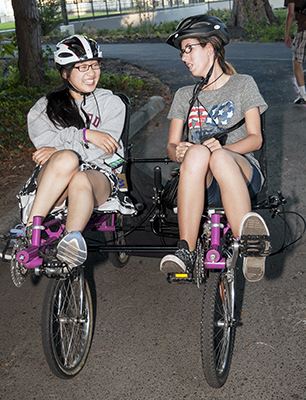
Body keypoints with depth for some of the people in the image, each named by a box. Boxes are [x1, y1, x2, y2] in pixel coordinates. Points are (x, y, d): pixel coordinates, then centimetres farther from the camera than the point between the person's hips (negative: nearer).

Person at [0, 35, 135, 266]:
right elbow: (42, 138, -3)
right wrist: (85, 134, -13)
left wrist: (58, 150, -7)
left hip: (98, 174, 0)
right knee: (67, 159, -36)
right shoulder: (45, 106, 18)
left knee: (80, 181, -38)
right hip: (50, 183, 0)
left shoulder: (112, 103, 16)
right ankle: (31, 231, -38)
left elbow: (105, 147, -1)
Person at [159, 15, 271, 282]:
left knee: (220, 158, -39)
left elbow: (255, 138, 2)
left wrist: (222, 147, -19)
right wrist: (178, 152, -13)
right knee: (196, 153, -36)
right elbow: (172, 145, 14)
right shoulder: (185, 95, 22)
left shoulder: (243, 84, 13)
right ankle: (186, 253, -41)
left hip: (242, 172, -2)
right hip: (201, 182, 2)